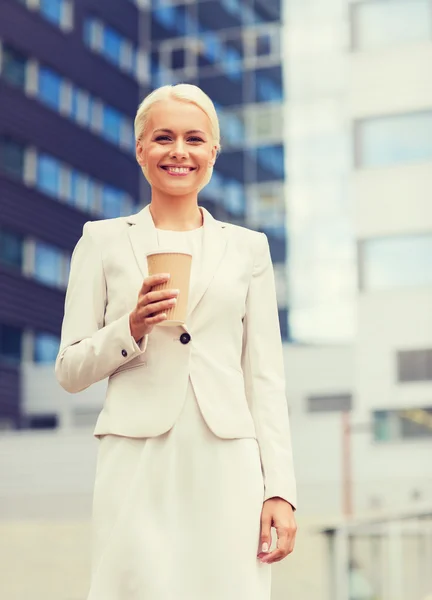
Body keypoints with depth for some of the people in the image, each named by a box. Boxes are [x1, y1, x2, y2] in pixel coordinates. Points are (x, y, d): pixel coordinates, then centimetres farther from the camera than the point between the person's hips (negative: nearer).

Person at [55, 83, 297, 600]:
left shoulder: (247, 248, 14)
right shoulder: (103, 241, 10)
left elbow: (265, 376, 10)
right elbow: (69, 372, 9)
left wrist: (280, 489, 2)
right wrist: (130, 329, -10)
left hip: (226, 465, 1)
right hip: (137, 463, -1)